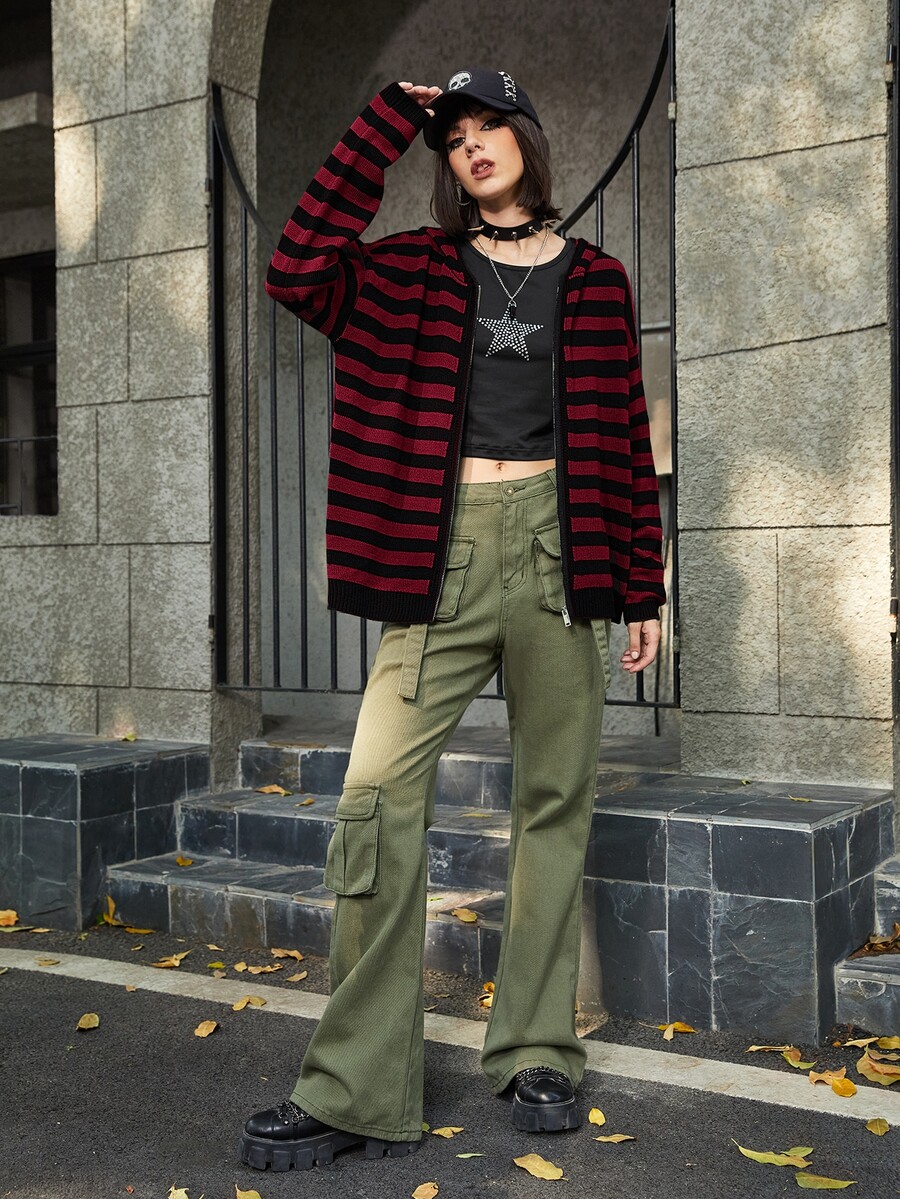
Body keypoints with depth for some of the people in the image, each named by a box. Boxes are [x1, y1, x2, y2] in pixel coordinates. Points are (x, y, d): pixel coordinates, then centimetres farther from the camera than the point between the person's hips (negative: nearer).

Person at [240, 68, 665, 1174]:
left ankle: (536, 1056, 17)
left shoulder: (594, 280, 14)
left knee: (554, 800, 4)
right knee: (378, 794, -11)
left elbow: (626, 437, 11)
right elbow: (299, 271, -6)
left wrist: (642, 586, 7)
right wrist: (385, 127, 0)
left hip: (556, 546, 1)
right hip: (446, 548, -1)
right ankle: (358, 1091, -5)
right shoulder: (414, 268, 13)